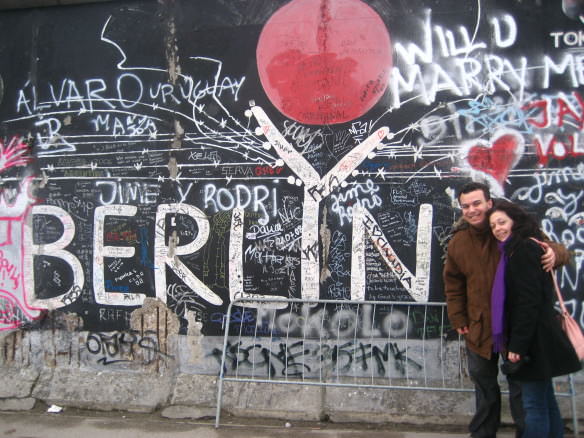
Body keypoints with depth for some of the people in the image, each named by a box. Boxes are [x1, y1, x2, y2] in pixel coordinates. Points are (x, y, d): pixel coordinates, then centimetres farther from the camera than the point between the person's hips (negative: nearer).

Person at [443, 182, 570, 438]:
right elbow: (453, 286, 10)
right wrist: (458, 320, 4)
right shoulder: (457, 243, 2)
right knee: (484, 386, 19)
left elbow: (559, 251, -4)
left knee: (520, 386, 6)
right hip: (479, 328, 4)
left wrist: (554, 253, -28)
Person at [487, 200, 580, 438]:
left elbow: (529, 301, -21)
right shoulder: (514, 250, 17)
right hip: (536, 340, 10)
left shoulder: (523, 249, -14)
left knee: (534, 406, -5)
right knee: (545, 402, 16)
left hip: (534, 340, -10)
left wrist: (518, 345, -21)